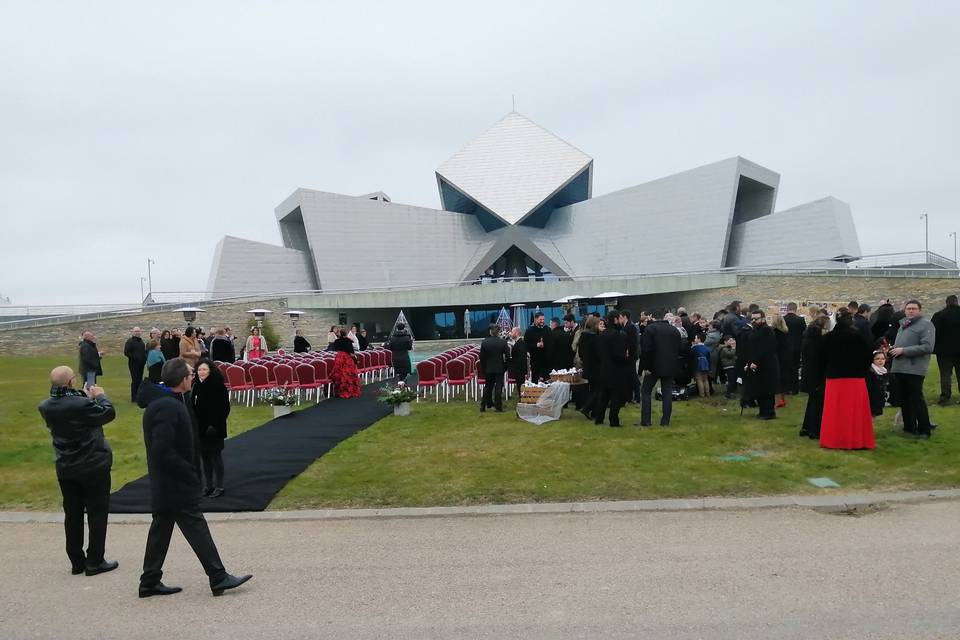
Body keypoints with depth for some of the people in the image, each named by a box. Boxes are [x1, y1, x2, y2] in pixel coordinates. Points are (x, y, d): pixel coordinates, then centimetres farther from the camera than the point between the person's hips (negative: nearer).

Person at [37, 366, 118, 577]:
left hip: (65, 470, 6)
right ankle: (95, 561, 10)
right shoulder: (81, 404, -25)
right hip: (93, 467, -6)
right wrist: (100, 396, 3)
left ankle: (76, 562, 22)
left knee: (72, 514, 15)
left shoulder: (46, 407, -4)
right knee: (97, 513, 6)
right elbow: (109, 413, -12)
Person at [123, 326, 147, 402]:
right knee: (135, 380, -7)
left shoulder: (141, 340, 16)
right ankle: (134, 398, -2)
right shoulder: (130, 341, -7)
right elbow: (126, 352, -14)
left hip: (141, 364, 7)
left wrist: (145, 358, 12)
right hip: (133, 364, -7)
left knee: (140, 380, 11)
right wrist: (134, 357, -18)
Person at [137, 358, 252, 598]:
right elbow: (163, 452, -27)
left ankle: (150, 582, 26)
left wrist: (189, 471, 13)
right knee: (195, 527, -3)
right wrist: (189, 473, -18)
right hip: (175, 484, -10)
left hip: (164, 484, 10)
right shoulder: (168, 407, -24)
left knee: (161, 528, 16)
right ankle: (218, 578, 5)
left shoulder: (160, 401, 9)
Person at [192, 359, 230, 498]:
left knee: (216, 457, 3)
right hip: (200, 428, 6)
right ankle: (208, 485, 24)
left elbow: (225, 408, -14)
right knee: (205, 457, 12)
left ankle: (219, 487, 13)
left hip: (214, 429, -6)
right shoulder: (196, 385, 4)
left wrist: (215, 425, -18)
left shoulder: (218, 386, -14)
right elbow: (193, 407, 12)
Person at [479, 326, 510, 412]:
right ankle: (498, 407, 3)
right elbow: (507, 356, -7)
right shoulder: (503, 342, -10)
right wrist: (505, 366, 6)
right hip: (499, 369, -2)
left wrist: (483, 368, 10)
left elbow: (481, 357, 0)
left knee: (487, 387, 14)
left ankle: (483, 406, 16)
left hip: (488, 369, 2)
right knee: (498, 387, 3)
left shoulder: (484, 342, -6)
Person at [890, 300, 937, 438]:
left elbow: (927, 347, -19)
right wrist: (894, 349, 8)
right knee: (904, 399, 13)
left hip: (914, 369, -8)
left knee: (916, 399, -5)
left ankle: (924, 429, 3)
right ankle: (909, 427, 23)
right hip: (900, 368, 8)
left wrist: (903, 350, -17)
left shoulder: (926, 324, -7)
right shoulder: (903, 324, 17)